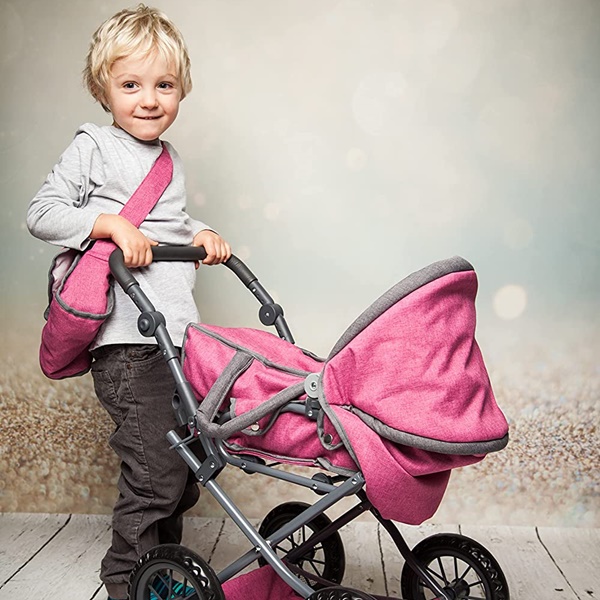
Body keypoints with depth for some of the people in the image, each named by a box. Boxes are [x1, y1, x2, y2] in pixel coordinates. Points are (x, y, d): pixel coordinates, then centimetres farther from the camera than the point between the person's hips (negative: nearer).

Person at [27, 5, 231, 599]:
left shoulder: (171, 160, 19)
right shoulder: (93, 148, -2)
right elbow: (41, 212, -7)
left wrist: (201, 234, 12)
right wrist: (112, 222, -18)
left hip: (180, 335, 8)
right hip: (129, 345, -8)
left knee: (188, 467, 16)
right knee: (154, 474, -7)